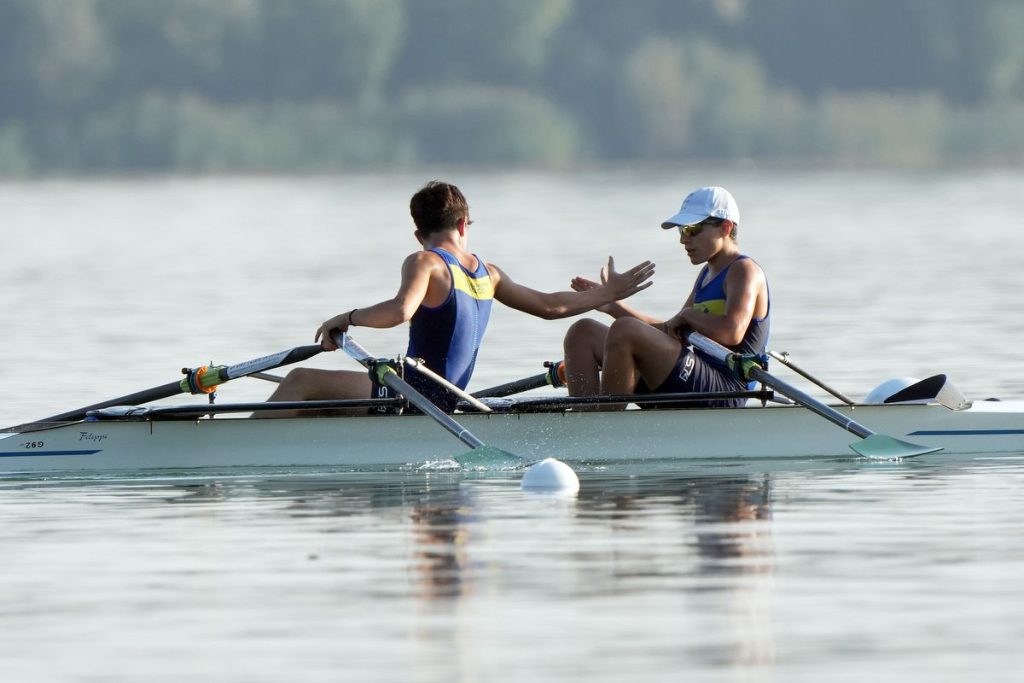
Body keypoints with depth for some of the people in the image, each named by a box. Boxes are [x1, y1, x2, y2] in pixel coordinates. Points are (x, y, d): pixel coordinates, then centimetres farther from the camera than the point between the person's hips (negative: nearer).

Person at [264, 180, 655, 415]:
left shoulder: (425, 263, -11)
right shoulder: (487, 274, 10)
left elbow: (401, 310, -31)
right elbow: (549, 306, 19)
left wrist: (347, 319, -17)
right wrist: (608, 294, 33)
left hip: (417, 394, -8)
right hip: (446, 400, 8)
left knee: (301, 381, -7)